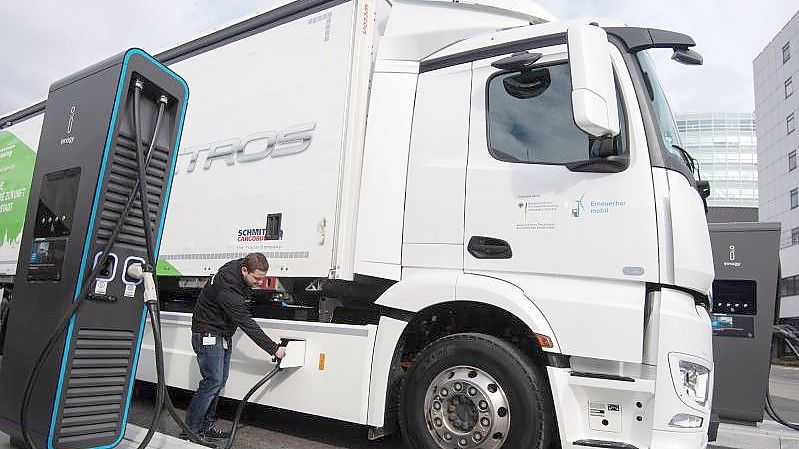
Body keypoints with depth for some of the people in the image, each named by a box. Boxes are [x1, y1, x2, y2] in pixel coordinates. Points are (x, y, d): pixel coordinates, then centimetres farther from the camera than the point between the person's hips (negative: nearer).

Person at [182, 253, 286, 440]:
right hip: (208, 335, -9)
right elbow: (247, 323, -30)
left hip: (223, 335, 9)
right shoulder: (227, 289, -33)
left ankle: (205, 426, 18)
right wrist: (274, 349, -25)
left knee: (219, 381, 10)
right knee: (213, 381, -11)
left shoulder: (237, 268, -6)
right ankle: (190, 430, -1)